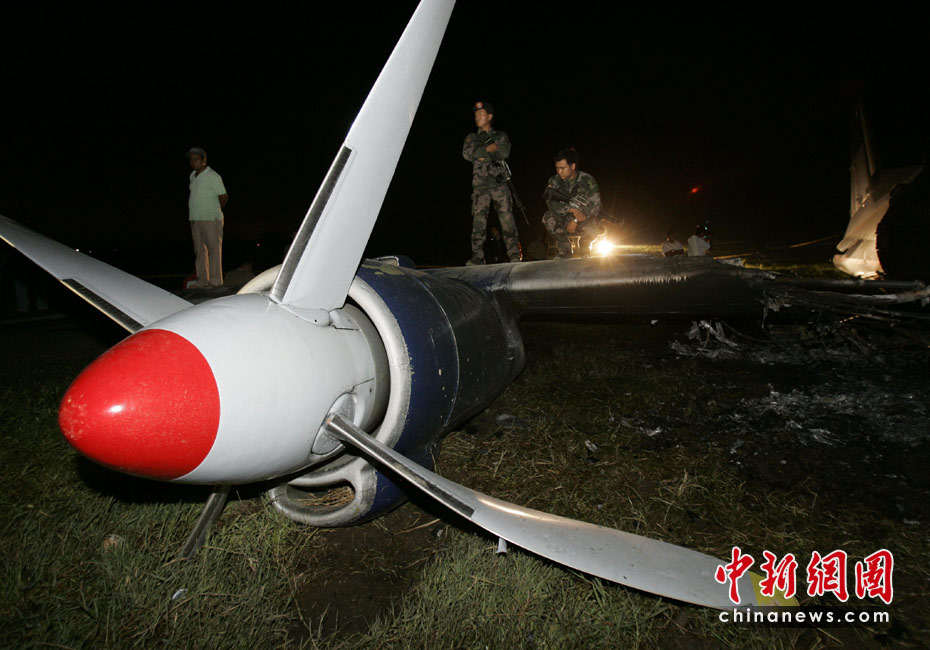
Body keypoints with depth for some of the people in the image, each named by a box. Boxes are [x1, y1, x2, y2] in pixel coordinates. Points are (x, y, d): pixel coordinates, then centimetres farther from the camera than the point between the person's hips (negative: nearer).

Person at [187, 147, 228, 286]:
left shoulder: (213, 176, -8)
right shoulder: (193, 176, 15)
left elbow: (223, 197, -8)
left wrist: (214, 212, -1)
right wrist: (190, 211, 14)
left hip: (211, 219, -8)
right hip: (195, 220, 8)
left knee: (214, 249, -5)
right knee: (200, 250, 8)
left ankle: (215, 280, -3)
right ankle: (202, 280, 13)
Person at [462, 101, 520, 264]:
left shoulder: (501, 136, 17)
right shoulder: (472, 137, 21)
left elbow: (504, 153, -3)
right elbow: (467, 154, 1)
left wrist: (481, 154, -4)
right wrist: (488, 149, -5)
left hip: (499, 182, -1)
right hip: (480, 184, 1)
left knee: (507, 218, -9)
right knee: (478, 219, -7)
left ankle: (514, 256, -10)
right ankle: (477, 258, -8)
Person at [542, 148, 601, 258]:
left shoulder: (587, 180, -7)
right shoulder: (554, 181, -1)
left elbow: (595, 206, -14)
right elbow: (550, 203, -15)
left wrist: (576, 220, -28)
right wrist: (571, 209, -30)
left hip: (585, 218, -2)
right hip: (564, 220, 2)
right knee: (548, 218, -29)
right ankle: (565, 250, -13)